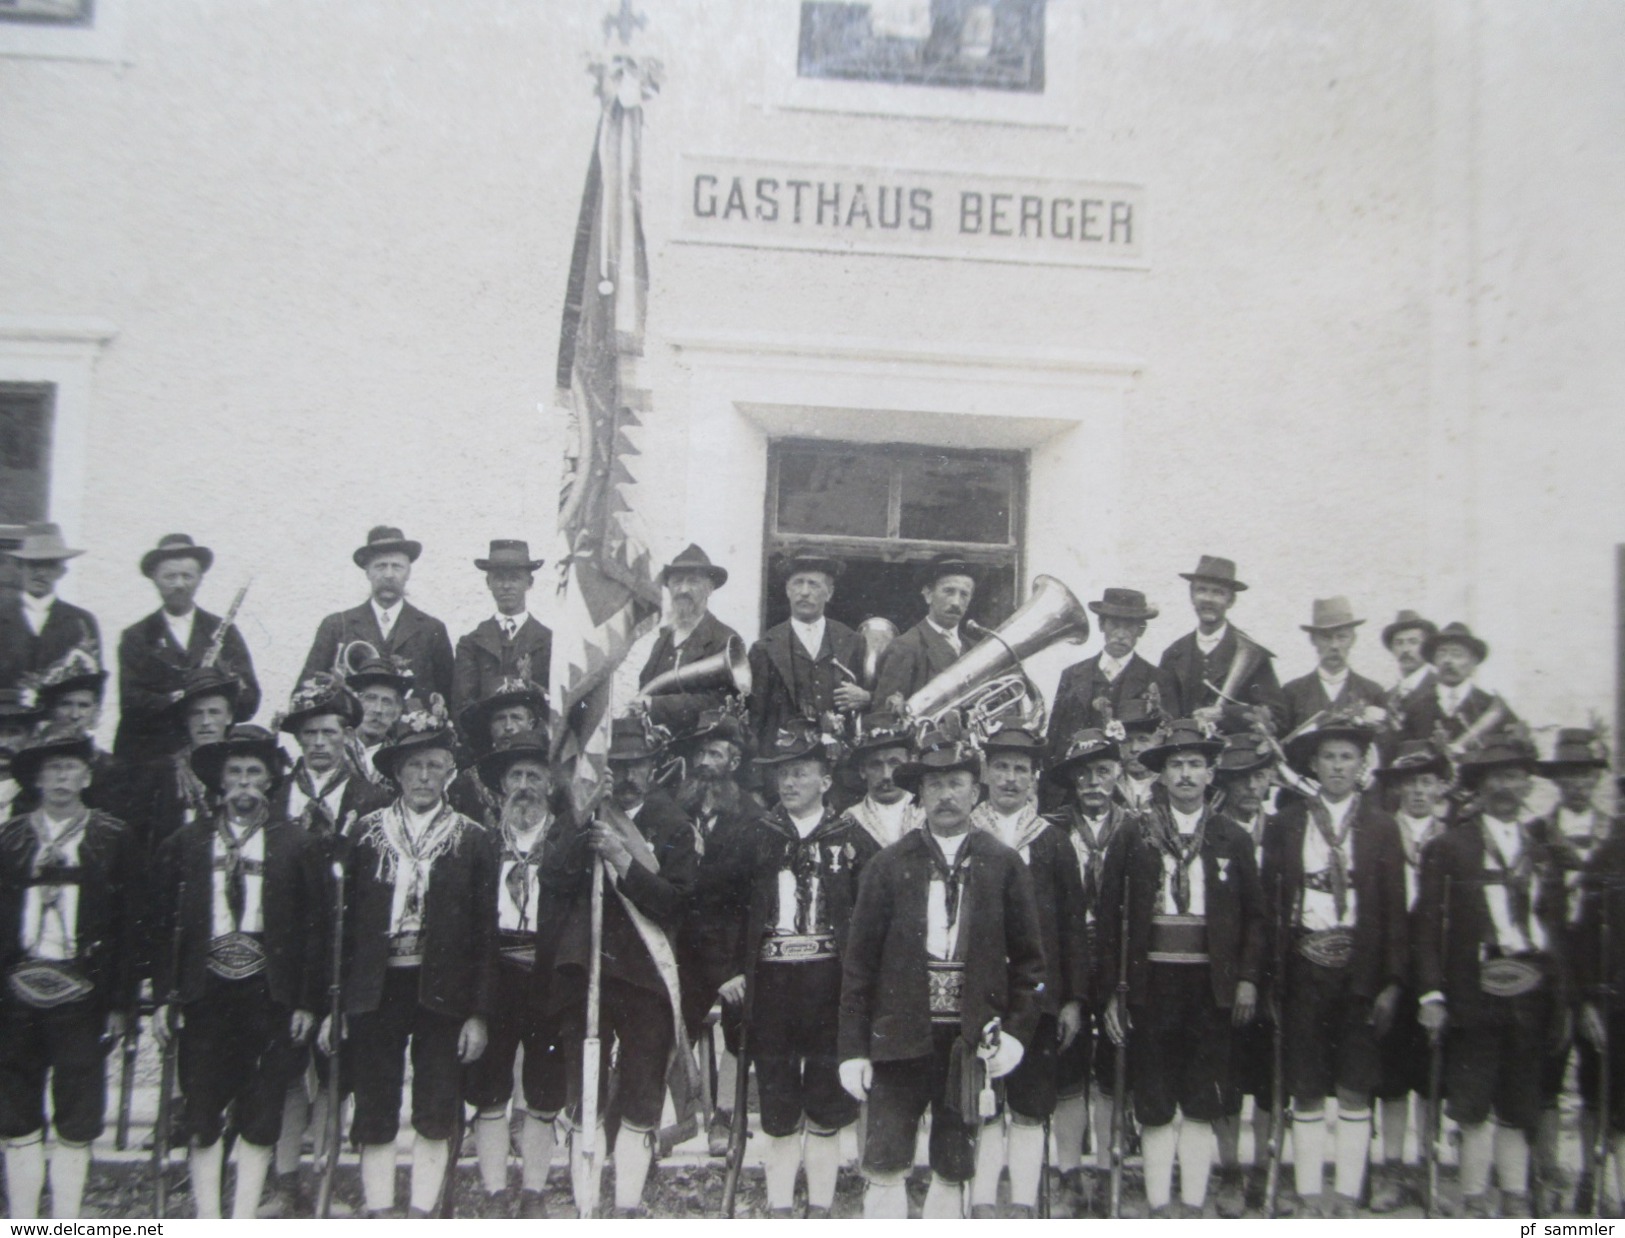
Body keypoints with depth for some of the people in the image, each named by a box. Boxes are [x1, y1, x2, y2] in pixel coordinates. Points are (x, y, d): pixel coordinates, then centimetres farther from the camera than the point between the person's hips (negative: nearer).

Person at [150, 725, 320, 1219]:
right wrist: (163, 996, 0)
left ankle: (243, 1222, 14)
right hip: (204, 993, 1)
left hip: (269, 995, -1)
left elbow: (313, 927, 2)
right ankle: (207, 1220, 16)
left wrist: (307, 1002, -2)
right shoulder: (185, 842, 7)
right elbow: (160, 923, 7)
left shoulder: (294, 844, 3)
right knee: (202, 1117, 5)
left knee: (260, 1118, 3)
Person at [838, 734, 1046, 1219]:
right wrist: (853, 1047, -1)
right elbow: (859, 961, 2)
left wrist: (1017, 1032, -2)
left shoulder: (1004, 865, 4)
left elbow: (1028, 957, 7)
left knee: (953, 1173, 10)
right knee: (885, 1170, -3)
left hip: (972, 1040, 1)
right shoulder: (889, 865, 2)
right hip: (899, 1038, -1)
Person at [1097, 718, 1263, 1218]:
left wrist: (1248, 979, -2)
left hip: (1211, 986, 1)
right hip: (1151, 984, -1)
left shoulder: (1233, 839, 5)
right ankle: (1160, 1204, 16)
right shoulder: (1132, 838, 1)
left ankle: (1193, 1205, 17)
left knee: (1202, 1105, 6)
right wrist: (1110, 991, -3)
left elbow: (1253, 916, 8)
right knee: (1154, 1106, 5)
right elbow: (1108, 917, 1)